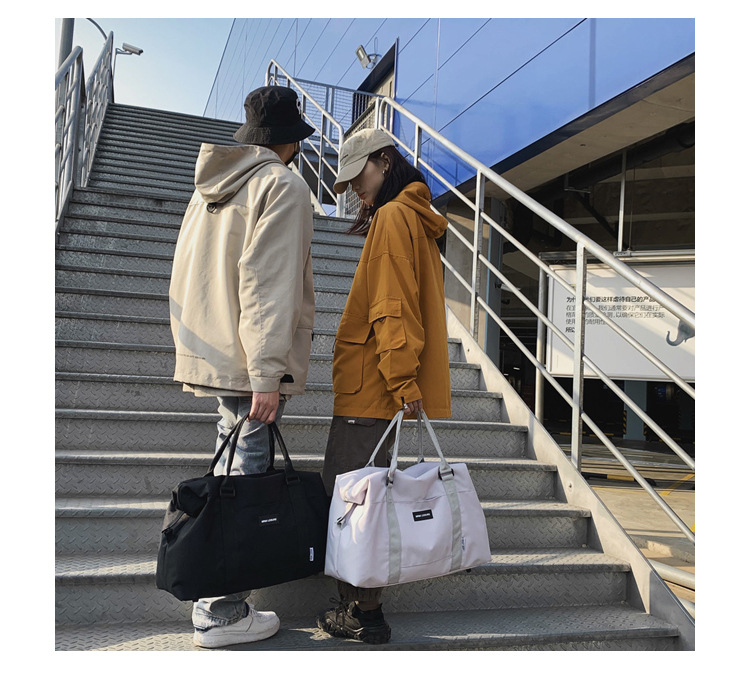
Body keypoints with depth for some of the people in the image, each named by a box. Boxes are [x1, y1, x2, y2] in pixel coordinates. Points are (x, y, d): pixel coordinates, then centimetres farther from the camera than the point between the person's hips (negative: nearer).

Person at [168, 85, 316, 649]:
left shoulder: (213, 184, 18)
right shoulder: (283, 186, -8)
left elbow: (190, 275, 18)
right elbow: (269, 284, -19)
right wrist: (267, 375, -20)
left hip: (212, 354, 9)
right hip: (248, 362, -9)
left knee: (227, 474, 19)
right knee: (245, 477, -1)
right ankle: (223, 614, 8)